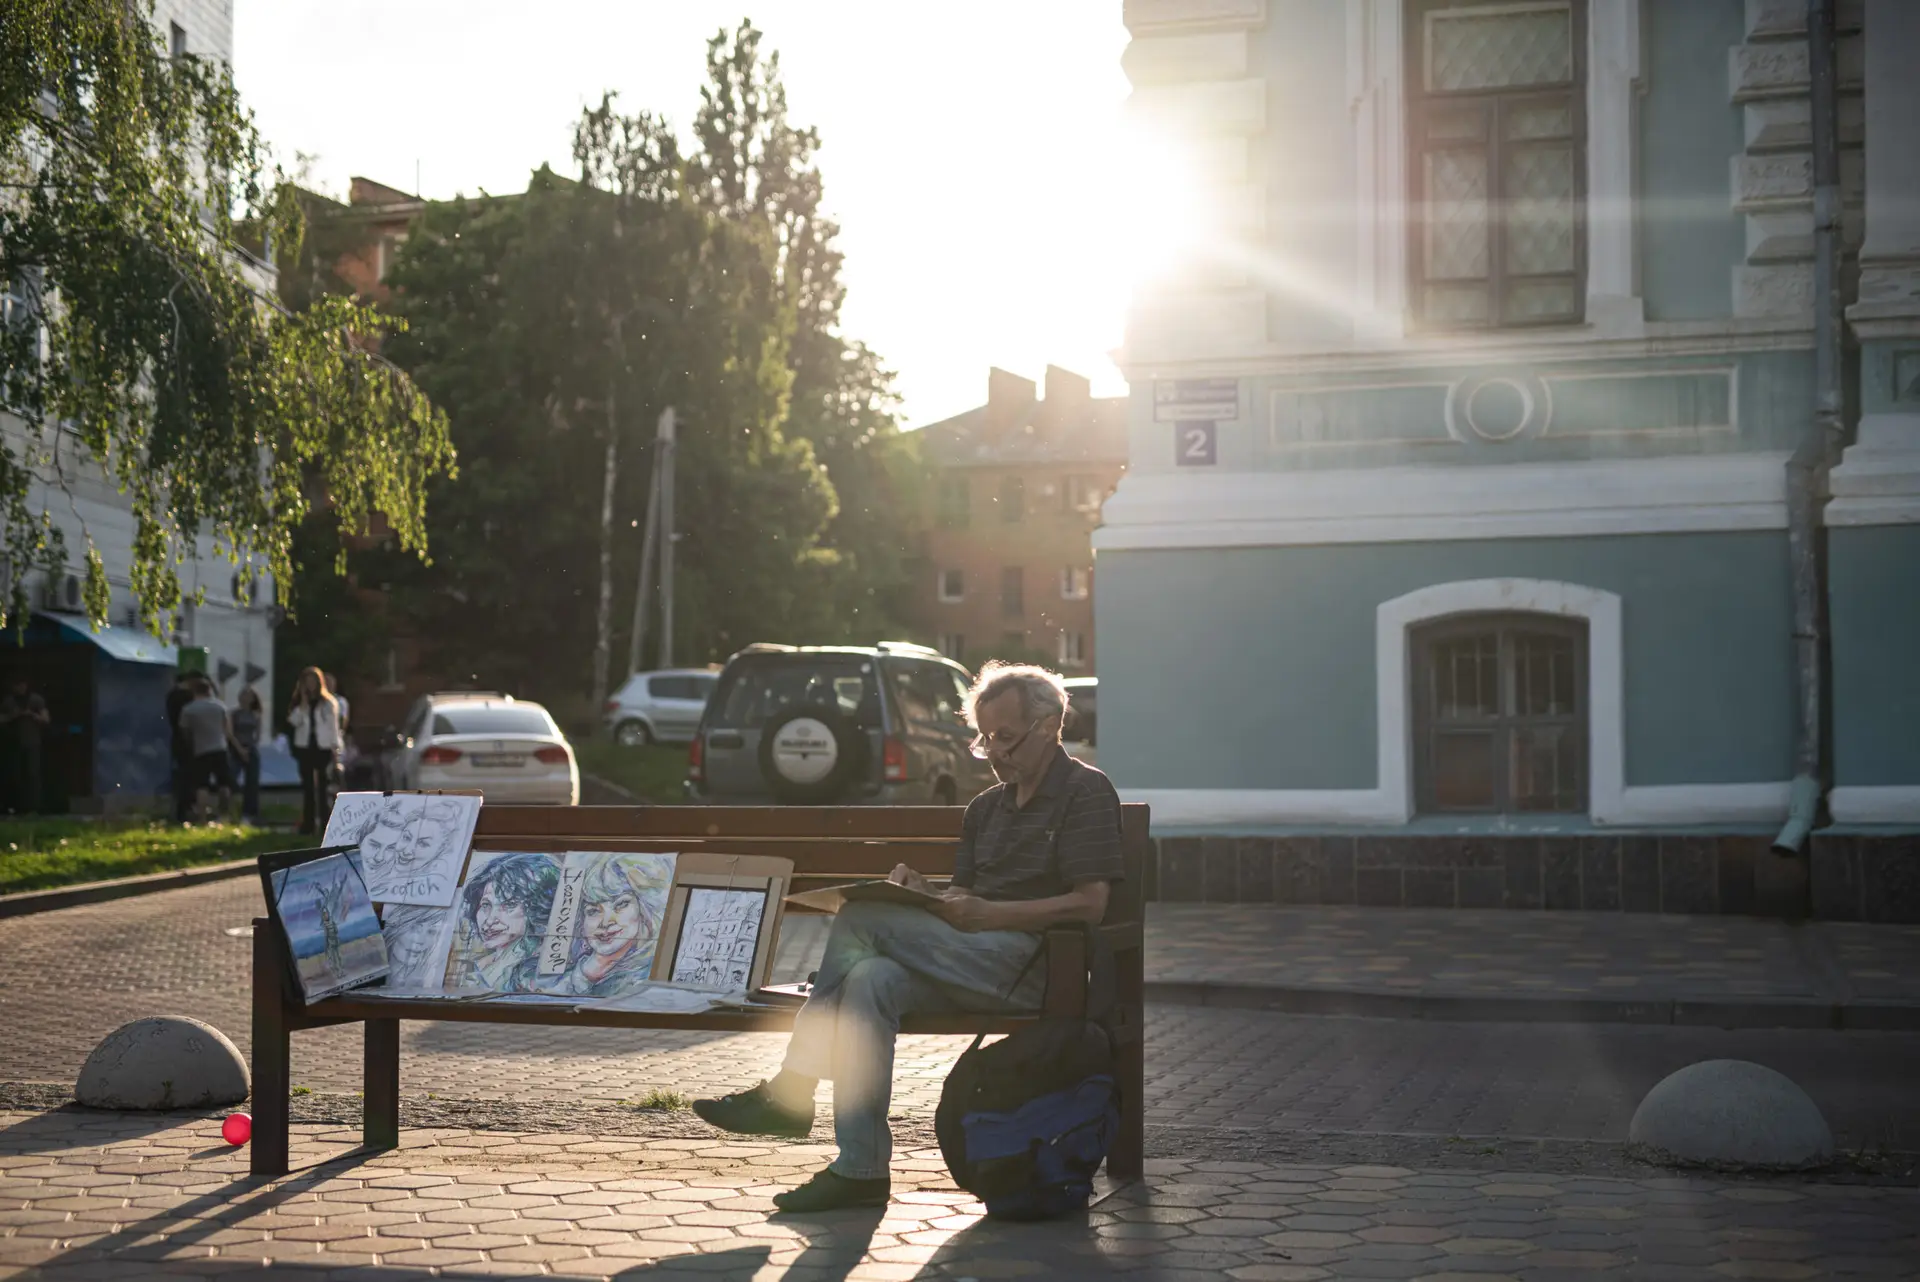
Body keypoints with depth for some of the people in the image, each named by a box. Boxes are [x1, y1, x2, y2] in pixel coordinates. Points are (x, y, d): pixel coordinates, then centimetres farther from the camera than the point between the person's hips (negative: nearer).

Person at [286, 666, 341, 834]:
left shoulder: (328, 702, 2)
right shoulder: (298, 703, 9)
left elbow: (333, 725, 1)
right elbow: (293, 722, -6)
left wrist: (335, 747, -4)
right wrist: (303, 704, -11)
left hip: (323, 747, -3)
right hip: (304, 747, 3)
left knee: (323, 785, -5)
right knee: (307, 785, 4)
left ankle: (325, 822, -4)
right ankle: (308, 822, 6)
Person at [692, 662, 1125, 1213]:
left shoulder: (1086, 791, 2)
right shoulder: (987, 807, 26)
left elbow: (1090, 904, -10)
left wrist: (987, 914, -16)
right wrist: (926, 895, -1)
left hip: (1035, 965, -7)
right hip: (975, 962, 7)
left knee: (860, 920, -21)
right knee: (871, 978, -25)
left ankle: (791, 1092, -16)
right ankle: (860, 1169, -28)